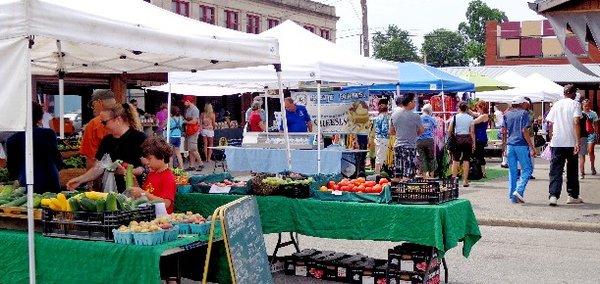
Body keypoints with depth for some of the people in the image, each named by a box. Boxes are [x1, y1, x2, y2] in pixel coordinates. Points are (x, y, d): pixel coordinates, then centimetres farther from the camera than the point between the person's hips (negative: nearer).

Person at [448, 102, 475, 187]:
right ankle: (465, 180, 3)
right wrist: (473, 142, 3)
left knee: (455, 160, 5)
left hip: (457, 139, 0)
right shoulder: (470, 118, 0)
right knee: (466, 160, 3)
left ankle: (454, 179, 3)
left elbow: (449, 131, -2)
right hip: (467, 139, 0)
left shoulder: (455, 117, -1)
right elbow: (472, 131, -2)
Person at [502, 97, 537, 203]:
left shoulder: (507, 115, 13)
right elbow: (525, 131, -11)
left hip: (510, 145, 5)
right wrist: (532, 147, -9)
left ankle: (513, 196, 8)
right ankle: (519, 191, -11)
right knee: (527, 169, 4)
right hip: (522, 145, -5)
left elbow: (504, 132, 10)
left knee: (512, 171, 8)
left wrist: (504, 145, 19)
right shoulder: (524, 113, -3)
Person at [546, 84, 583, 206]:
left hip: (556, 143, 2)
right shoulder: (575, 104, -2)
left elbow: (550, 123, 12)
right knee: (572, 170, 13)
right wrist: (577, 142, -17)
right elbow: (576, 122, -15)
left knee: (555, 171, 0)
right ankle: (573, 196, 21)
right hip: (571, 143, -2)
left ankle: (553, 195, -15)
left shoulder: (556, 104, 10)